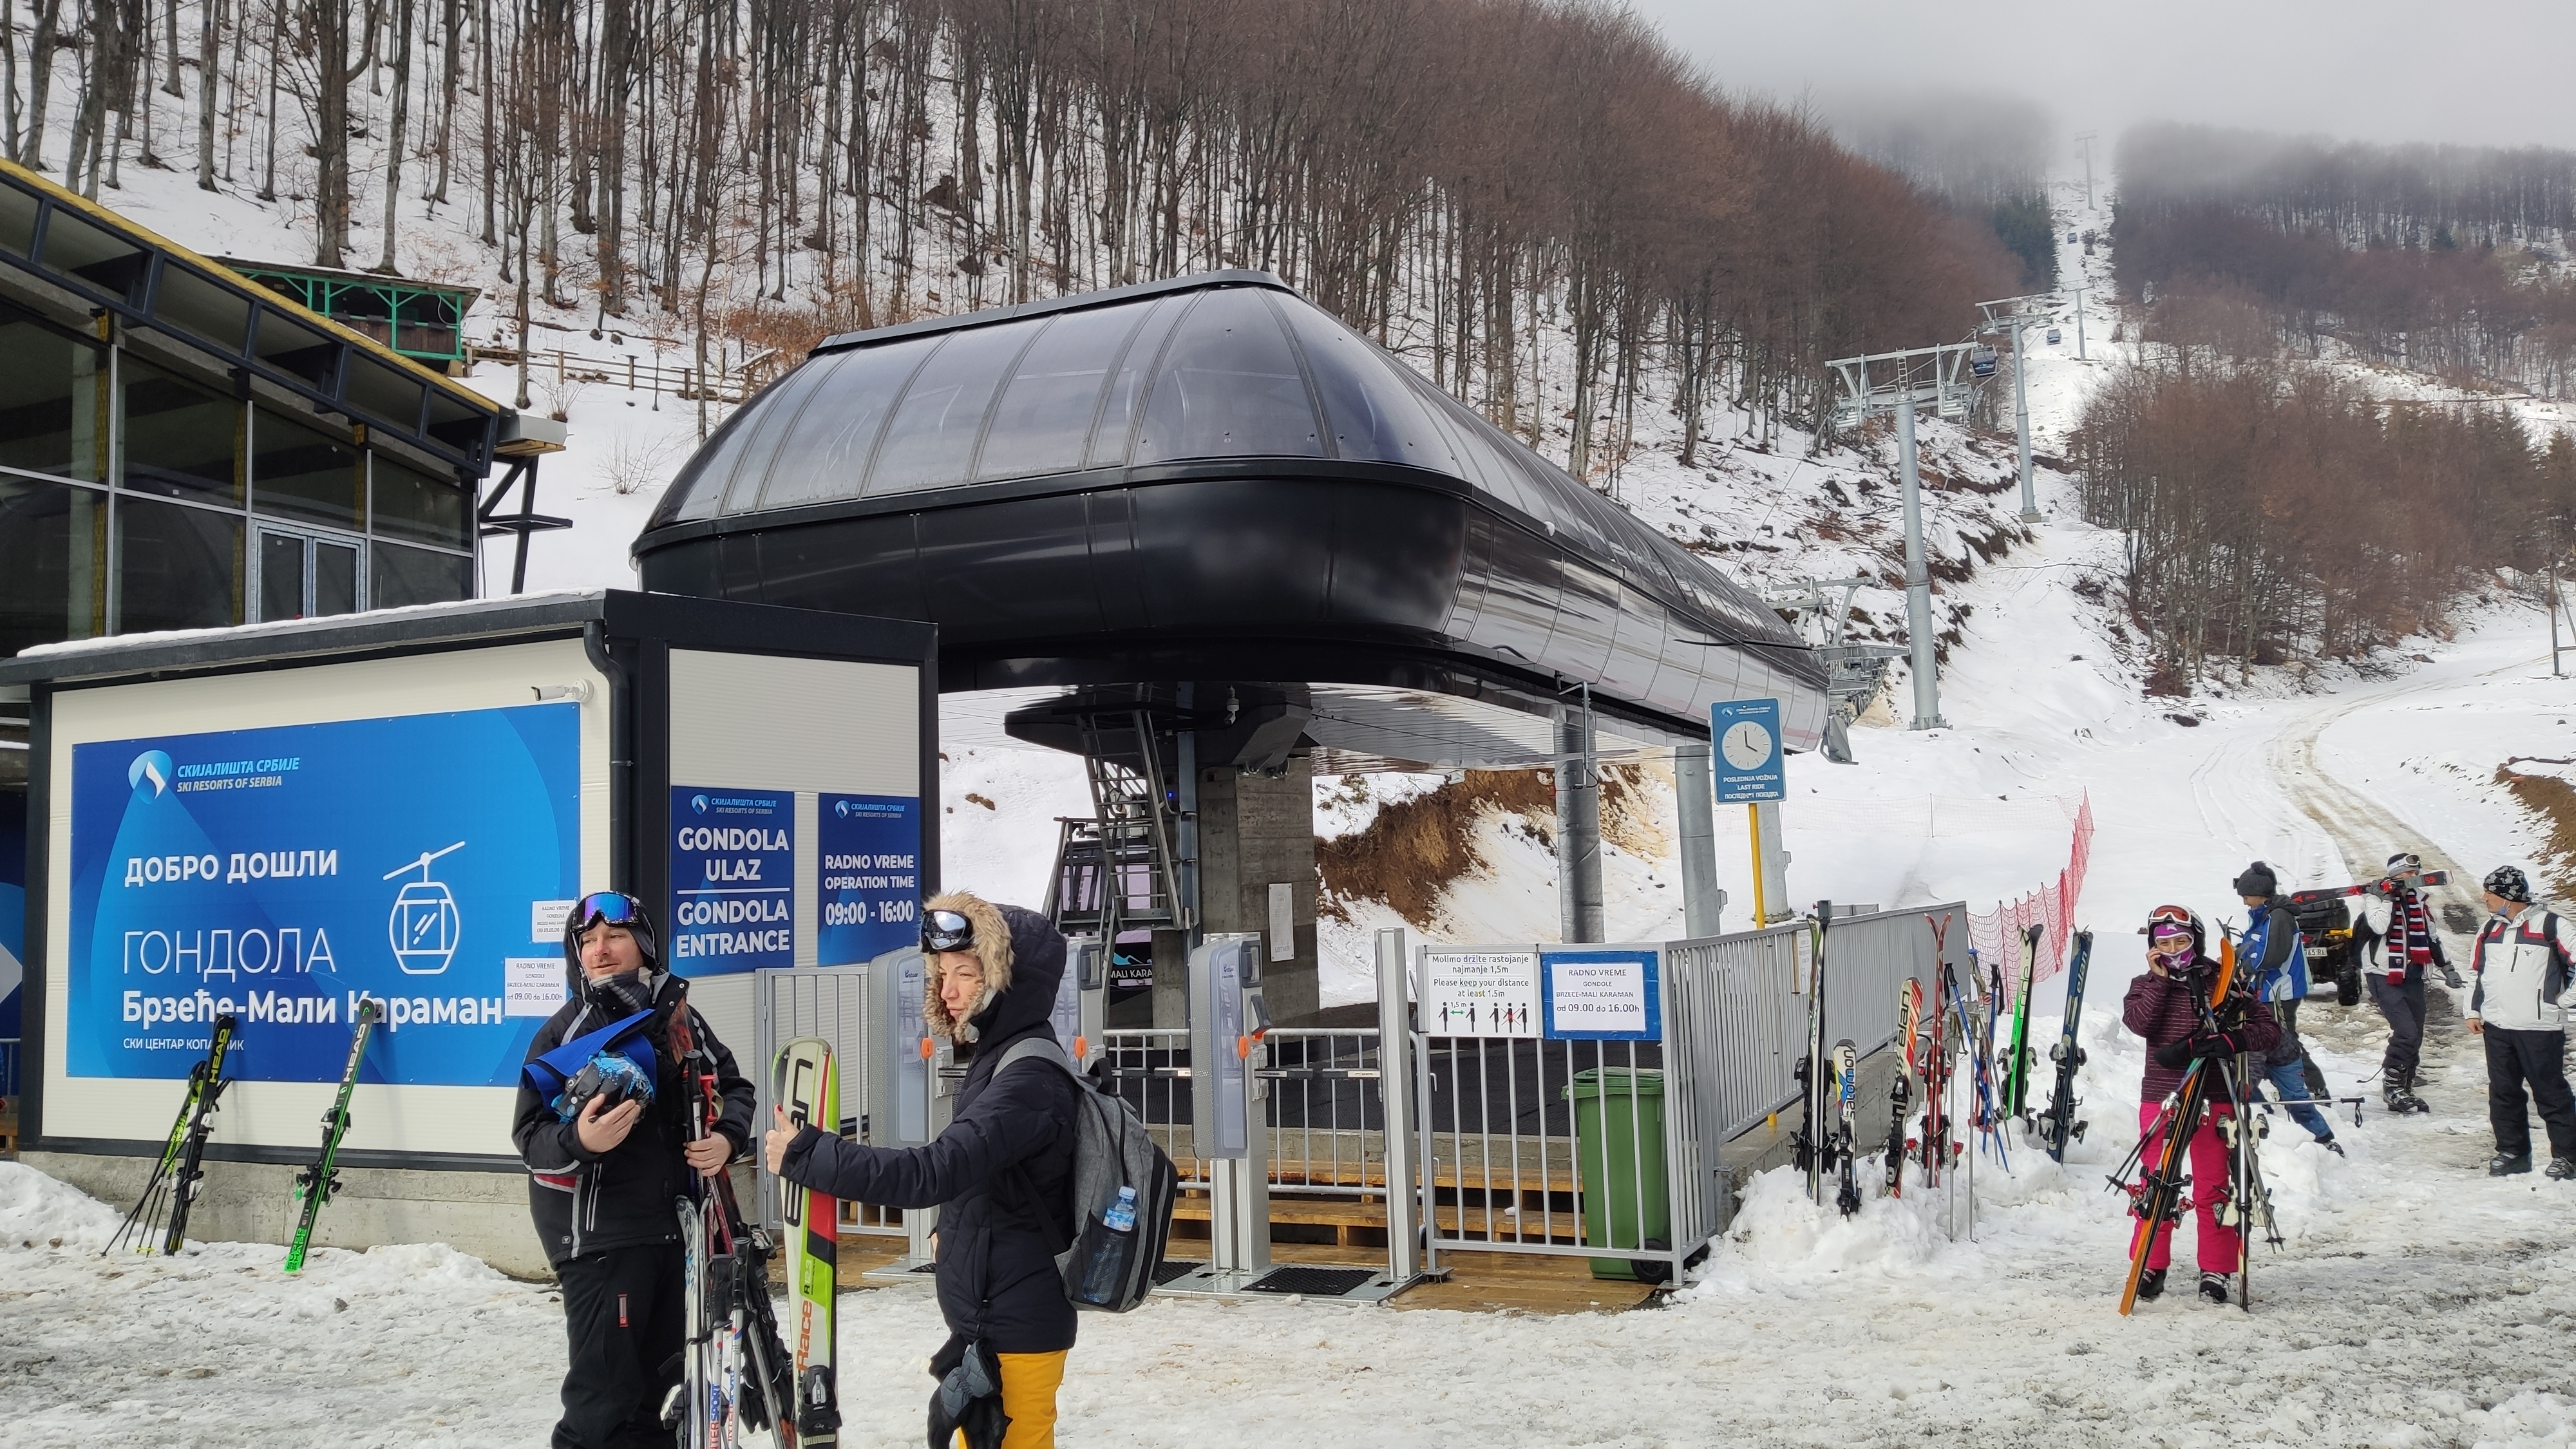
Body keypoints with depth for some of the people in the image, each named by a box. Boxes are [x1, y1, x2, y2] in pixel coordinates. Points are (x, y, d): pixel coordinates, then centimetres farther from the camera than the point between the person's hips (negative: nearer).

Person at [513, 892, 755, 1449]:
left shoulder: (679, 1016, 5)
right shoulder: (563, 1033, -5)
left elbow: (734, 1086, 14)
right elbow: (531, 1136, -8)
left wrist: (727, 1137, -6)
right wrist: (578, 1141, -29)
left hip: (677, 1224, 5)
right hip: (601, 1235, -5)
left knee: (657, 1375, 18)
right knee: (604, 1388, -8)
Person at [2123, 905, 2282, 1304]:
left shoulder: (2222, 982, 1)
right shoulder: (2146, 985, 7)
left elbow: (2268, 1031, -3)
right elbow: (2138, 1024, -13)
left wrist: (2231, 1041, -20)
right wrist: (2161, 980, -11)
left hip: (2213, 1099, -1)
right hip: (2160, 1097, 1)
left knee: (2213, 1188, 4)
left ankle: (2217, 1271, 14)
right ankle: (2151, 1267, 16)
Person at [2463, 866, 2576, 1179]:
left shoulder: (2550, 925, -8)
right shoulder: (2490, 929, 12)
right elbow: (2476, 970, 19)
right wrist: (2473, 1010, 15)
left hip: (2540, 1027, -6)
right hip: (2496, 1026, 6)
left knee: (2551, 1093, 0)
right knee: (2503, 1093, 10)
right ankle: (2512, 1151, 20)